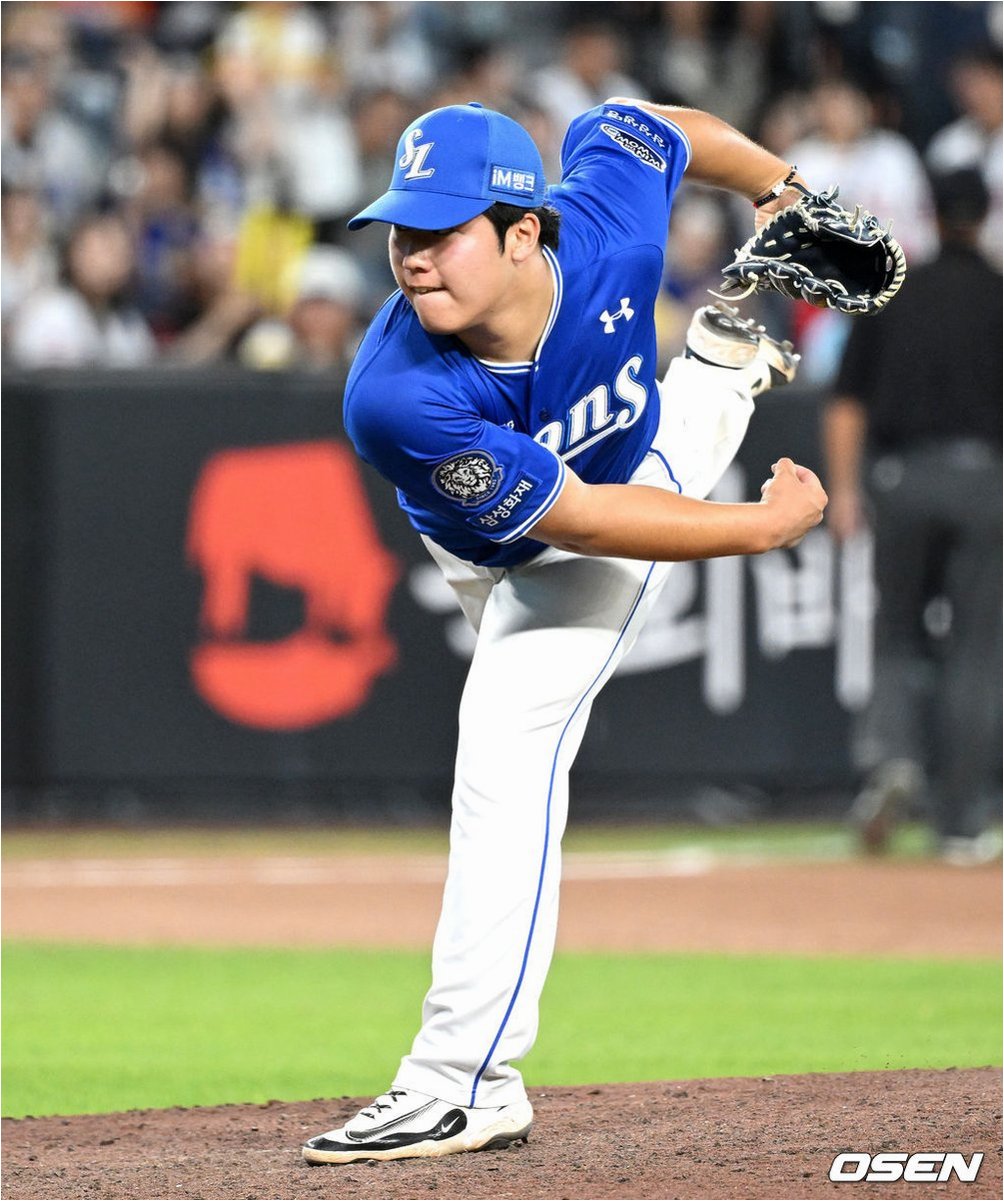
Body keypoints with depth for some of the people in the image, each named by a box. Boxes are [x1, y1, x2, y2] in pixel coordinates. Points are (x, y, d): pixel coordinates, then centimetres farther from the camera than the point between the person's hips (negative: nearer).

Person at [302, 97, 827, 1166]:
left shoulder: (606, 233, -38)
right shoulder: (398, 397, -44)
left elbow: (630, 121, -13)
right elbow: (576, 518, -35)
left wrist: (783, 187, 1)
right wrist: (763, 527, -29)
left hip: (633, 469, -1)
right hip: (488, 551, 2)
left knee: (508, 743, -21)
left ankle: (463, 1082, -19)